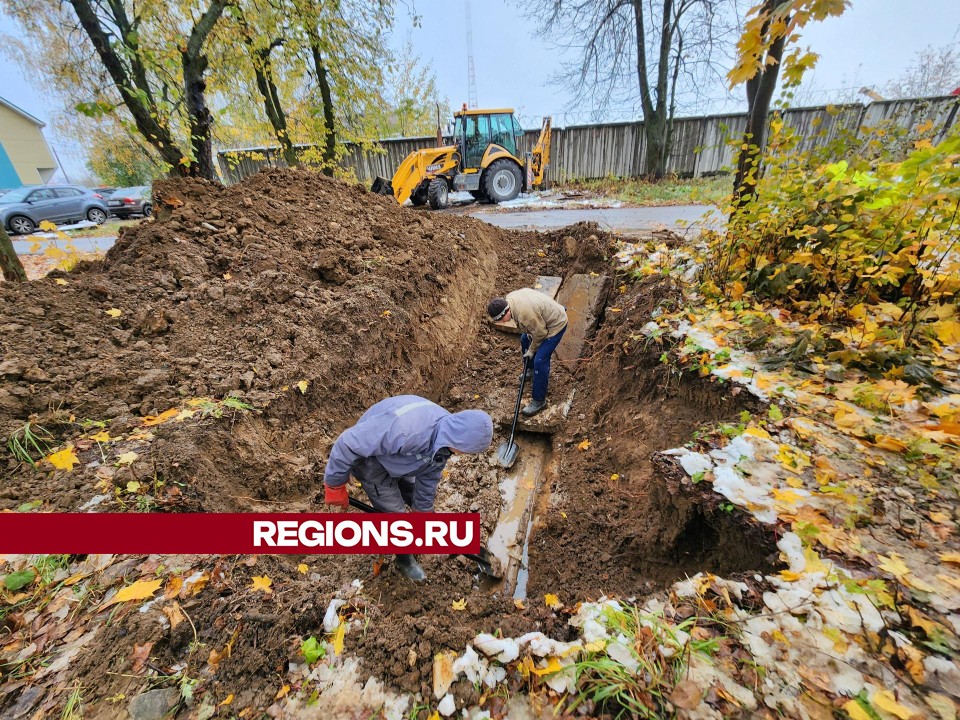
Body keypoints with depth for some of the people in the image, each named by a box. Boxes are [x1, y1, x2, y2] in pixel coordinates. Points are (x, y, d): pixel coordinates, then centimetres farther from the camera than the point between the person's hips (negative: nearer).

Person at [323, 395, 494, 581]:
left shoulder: (446, 434, -19)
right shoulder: (404, 429, -46)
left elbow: (429, 476, -4)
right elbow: (347, 443, -36)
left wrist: (423, 511, 6)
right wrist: (335, 485, -21)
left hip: (398, 459, 7)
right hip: (370, 461, -6)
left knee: (421, 497, 19)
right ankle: (404, 559, 31)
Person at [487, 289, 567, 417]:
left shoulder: (525, 314, -38)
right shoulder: (509, 298, -11)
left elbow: (540, 333, -25)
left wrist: (532, 350, -8)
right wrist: (528, 333, 6)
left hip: (556, 324, -10)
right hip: (543, 319, 10)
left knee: (540, 360, -13)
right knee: (525, 339, 25)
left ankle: (539, 401, -1)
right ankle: (531, 369, 49)